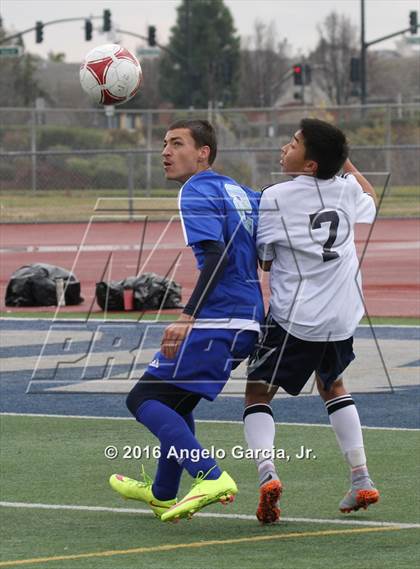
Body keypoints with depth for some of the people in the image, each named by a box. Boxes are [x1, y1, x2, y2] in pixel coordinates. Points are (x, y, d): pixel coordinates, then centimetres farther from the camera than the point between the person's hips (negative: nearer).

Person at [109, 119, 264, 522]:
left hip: (215, 320, -9)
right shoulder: (242, 193, 18)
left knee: (144, 399, -7)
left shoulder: (197, 191, -8)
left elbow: (216, 257, -21)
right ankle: (163, 493, 39)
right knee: (175, 400, 25)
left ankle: (209, 477, -24)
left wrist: (187, 317, -26)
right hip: (248, 323, 9)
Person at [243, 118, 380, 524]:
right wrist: (345, 162, 34)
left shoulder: (275, 198, -11)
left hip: (294, 317, -5)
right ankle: (361, 481, 21)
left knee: (258, 392, 5)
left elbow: (264, 261, -3)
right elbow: (372, 205, 28)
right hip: (343, 315, 5)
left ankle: (266, 473, -19)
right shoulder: (347, 189, 3)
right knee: (332, 384, 27)